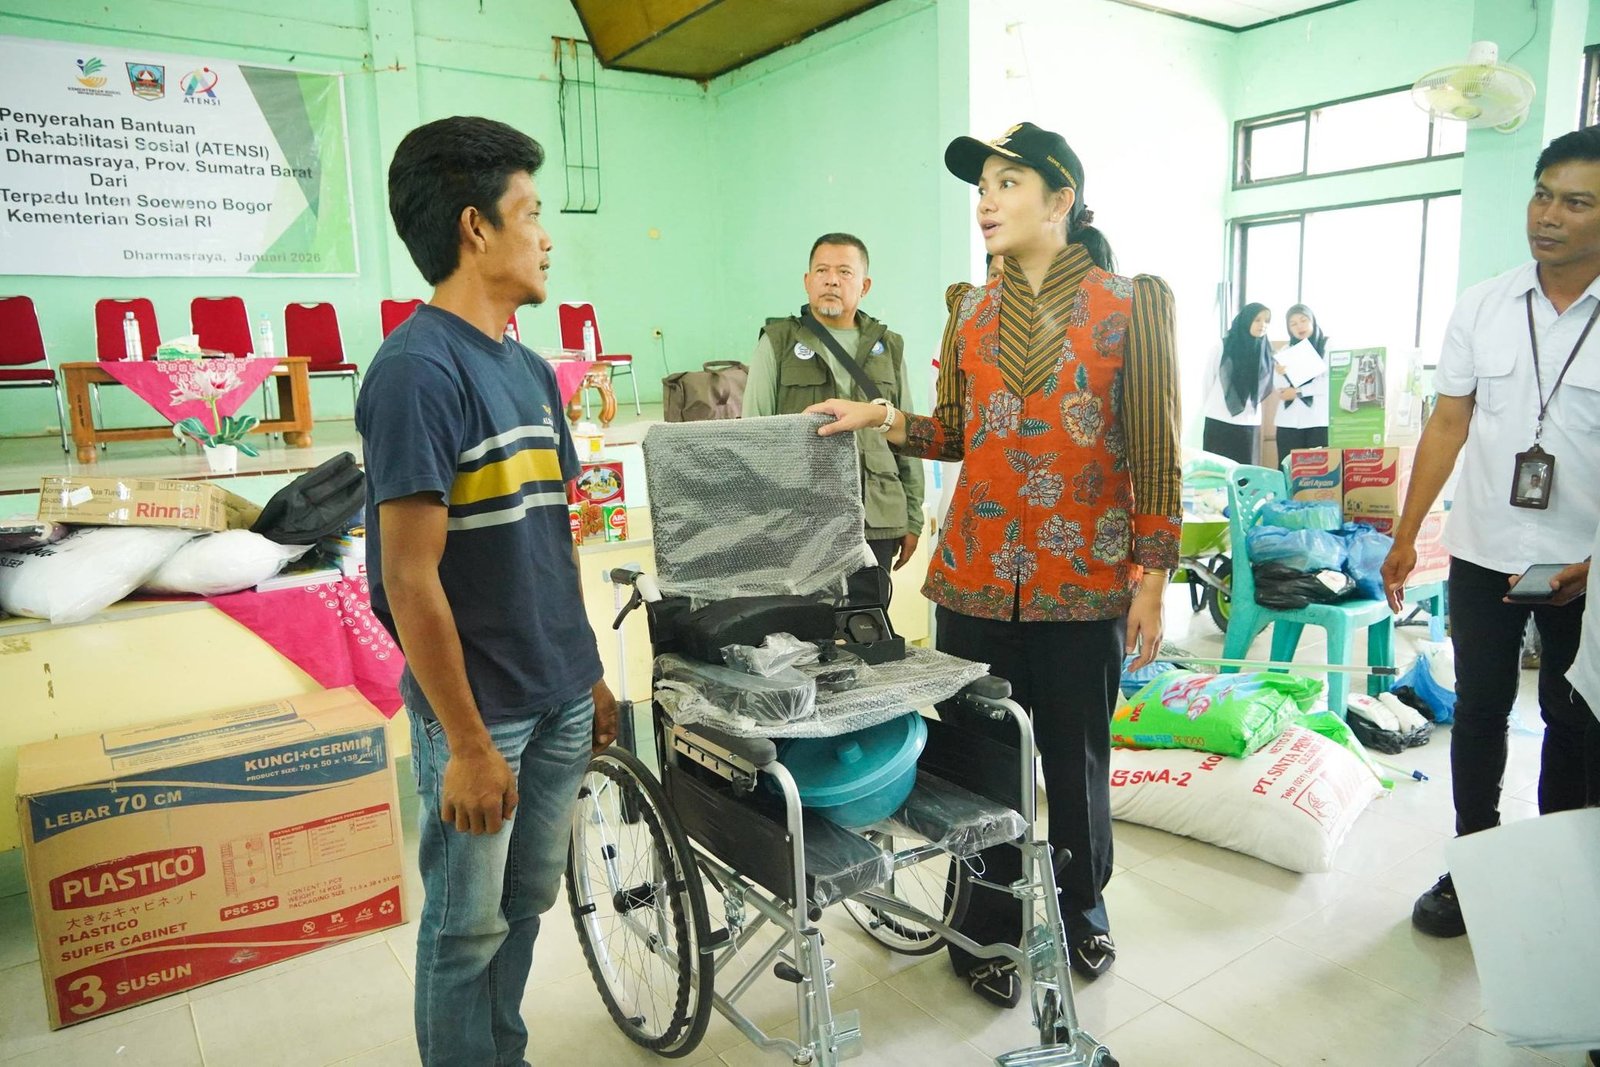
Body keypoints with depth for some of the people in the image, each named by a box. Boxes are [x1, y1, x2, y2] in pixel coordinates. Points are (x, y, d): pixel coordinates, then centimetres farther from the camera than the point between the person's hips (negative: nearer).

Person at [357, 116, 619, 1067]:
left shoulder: (530, 370, 9)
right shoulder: (418, 367, -16)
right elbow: (411, 579, -19)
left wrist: (592, 674, 15)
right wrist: (467, 743, -17)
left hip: (558, 699, 8)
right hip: (479, 710, -7)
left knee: (527, 906, 20)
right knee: (468, 927, 9)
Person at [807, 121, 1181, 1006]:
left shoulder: (1128, 305, -2)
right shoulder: (970, 311, 7)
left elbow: (1154, 450, -3)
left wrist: (1152, 576, -6)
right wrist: (883, 420, -5)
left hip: (1083, 581, -2)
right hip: (978, 576, 3)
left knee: (1076, 759, 13)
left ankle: (1081, 911, 38)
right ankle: (988, 929, 30)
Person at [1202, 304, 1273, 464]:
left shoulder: (1266, 350, 7)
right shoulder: (1223, 346, -1)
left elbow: (1267, 386, 7)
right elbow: (1208, 379, 5)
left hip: (1249, 422, 2)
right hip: (1219, 420, -2)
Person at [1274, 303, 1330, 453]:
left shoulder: (1328, 346, 5)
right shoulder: (1286, 351, 14)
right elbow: (1281, 389, 6)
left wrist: (1298, 392, -6)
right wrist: (1281, 375, -15)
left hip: (1319, 420, -3)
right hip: (1289, 421, 3)